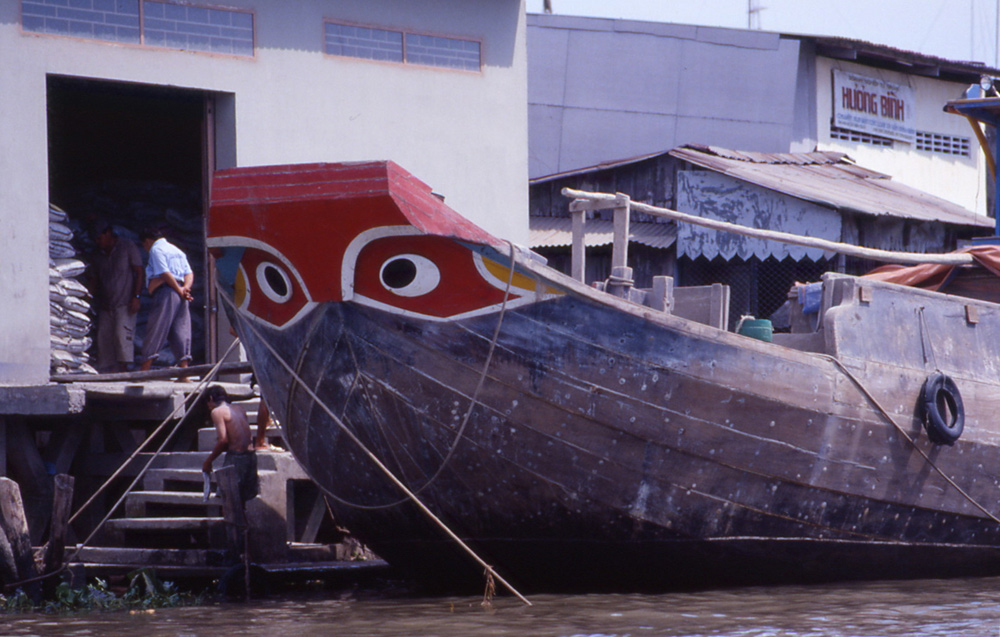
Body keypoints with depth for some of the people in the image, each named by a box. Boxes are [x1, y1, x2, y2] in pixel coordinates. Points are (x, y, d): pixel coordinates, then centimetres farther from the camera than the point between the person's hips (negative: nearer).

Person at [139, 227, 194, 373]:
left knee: (155, 332, -5)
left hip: (166, 291, -7)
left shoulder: (156, 249, -1)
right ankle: (183, 368, -7)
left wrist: (180, 290, -9)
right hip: (180, 295, 7)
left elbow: (165, 273, -13)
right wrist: (185, 288, -3)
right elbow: (189, 273, 12)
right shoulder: (177, 250, 23)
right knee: (181, 330, 2)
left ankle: (144, 370, -5)